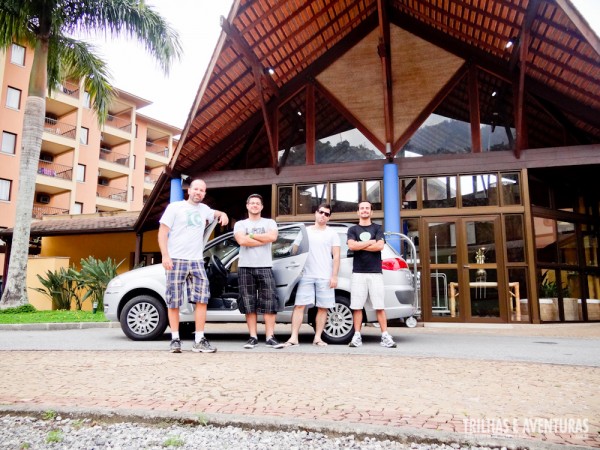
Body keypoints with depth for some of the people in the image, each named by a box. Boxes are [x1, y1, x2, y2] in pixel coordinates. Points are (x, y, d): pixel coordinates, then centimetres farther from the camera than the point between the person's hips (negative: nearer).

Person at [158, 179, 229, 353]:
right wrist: (165, 256, -14)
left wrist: (222, 214, 16)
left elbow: (215, 213, 41)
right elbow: (162, 232, -2)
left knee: (202, 299, -5)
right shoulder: (175, 207, 3)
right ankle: (175, 339, 10)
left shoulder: (204, 209, 18)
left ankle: (199, 341, -2)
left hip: (197, 262, 4)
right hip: (176, 260, -4)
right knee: (174, 302, 0)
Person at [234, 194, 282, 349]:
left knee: (269, 303, -5)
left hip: (265, 267, 0)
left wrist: (251, 235, -5)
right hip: (245, 267, 0)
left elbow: (272, 237, -10)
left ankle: (270, 337, -2)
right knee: (249, 304, 1)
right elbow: (242, 241, -10)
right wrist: (264, 240, -6)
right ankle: (253, 337, 7)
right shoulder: (240, 224, 11)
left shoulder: (269, 222, 12)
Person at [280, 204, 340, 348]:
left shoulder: (332, 233, 9)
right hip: (306, 275, 1)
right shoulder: (305, 231, 14)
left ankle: (317, 338, 10)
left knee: (322, 307, 1)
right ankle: (293, 338, -4)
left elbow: (336, 256, 4)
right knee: (299, 305, -5)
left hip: (325, 277, -1)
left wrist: (334, 276, -4)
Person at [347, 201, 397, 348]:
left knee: (379, 306, -1)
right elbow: (351, 246, -8)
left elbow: (380, 246, -7)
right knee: (357, 307, 0)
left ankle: (385, 336, 2)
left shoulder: (377, 228, 10)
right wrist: (370, 242, -3)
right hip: (358, 273, 1)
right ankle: (357, 336, 5)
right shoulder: (353, 229, 11)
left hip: (375, 272, 0)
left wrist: (360, 245, -5)